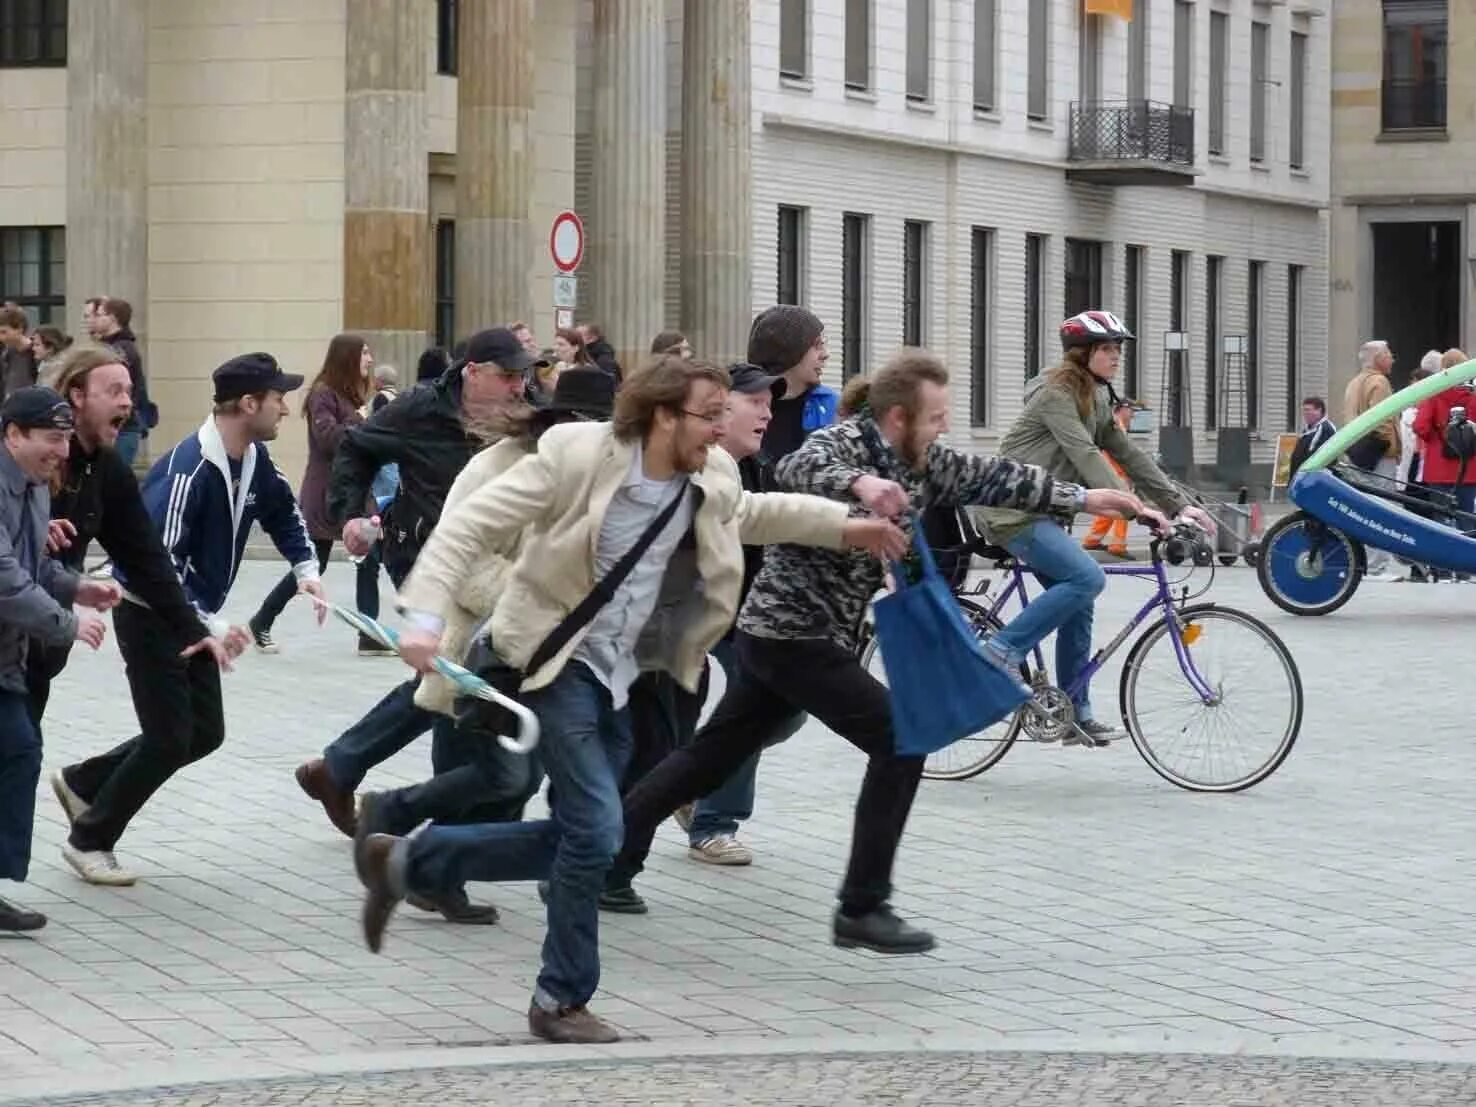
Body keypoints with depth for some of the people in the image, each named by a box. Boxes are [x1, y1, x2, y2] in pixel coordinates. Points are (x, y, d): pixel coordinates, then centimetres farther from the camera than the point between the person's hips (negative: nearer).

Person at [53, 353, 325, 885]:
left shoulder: (255, 460, -1)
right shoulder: (187, 471, -28)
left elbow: (283, 512, 19)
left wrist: (305, 567, 4)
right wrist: (210, 625, -33)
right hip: (149, 616, -9)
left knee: (205, 734, 10)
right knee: (169, 740, -7)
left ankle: (84, 783, 27)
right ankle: (89, 840, 10)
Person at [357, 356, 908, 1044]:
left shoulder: (711, 480, -2)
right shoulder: (576, 454, -20)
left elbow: (748, 514, 23)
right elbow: (472, 523, -18)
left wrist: (843, 527, 16)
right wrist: (424, 615, -27)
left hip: (617, 673, 7)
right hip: (555, 659, -7)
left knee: (574, 841, 10)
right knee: (596, 829, -13)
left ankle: (406, 862, 25)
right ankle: (562, 1001, 4)